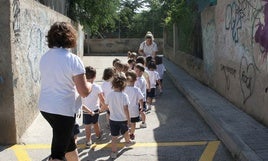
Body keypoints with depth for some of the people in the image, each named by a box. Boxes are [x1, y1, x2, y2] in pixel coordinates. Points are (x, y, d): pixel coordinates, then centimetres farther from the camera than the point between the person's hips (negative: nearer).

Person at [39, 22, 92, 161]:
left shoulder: (44, 57, 3)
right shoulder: (73, 60, -18)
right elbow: (84, 92, -18)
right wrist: (90, 84, 2)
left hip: (45, 106, 7)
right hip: (63, 110, -7)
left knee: (68, 140, 26)